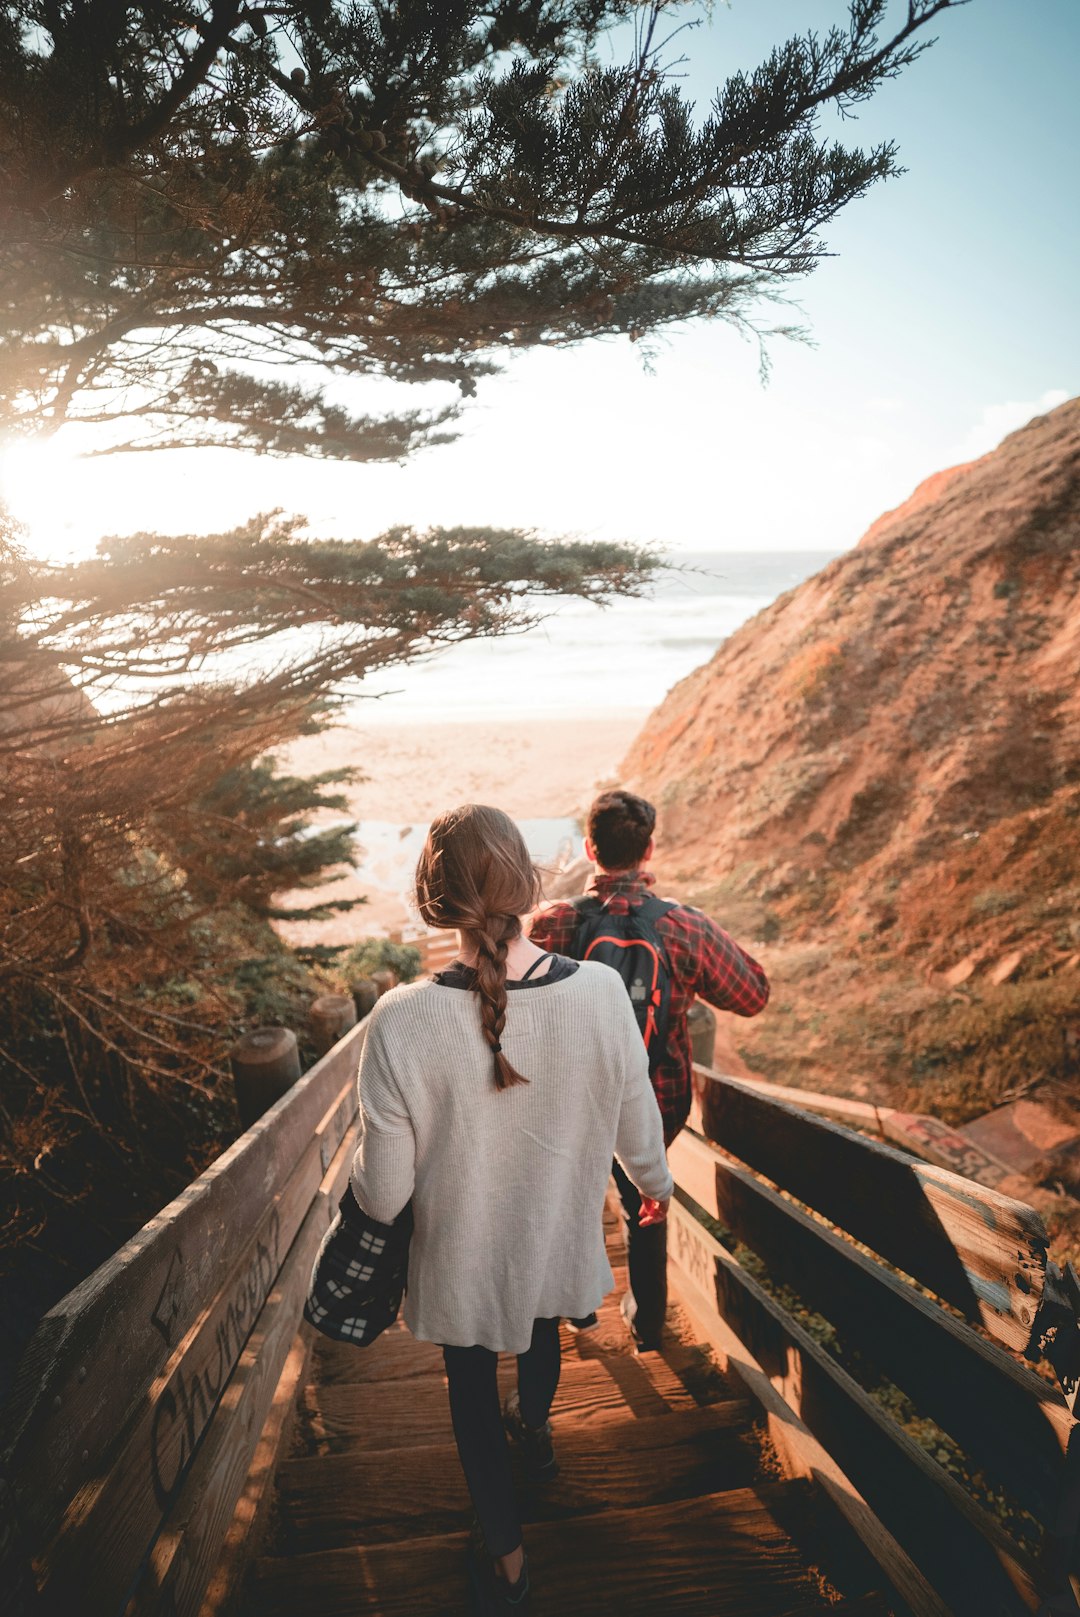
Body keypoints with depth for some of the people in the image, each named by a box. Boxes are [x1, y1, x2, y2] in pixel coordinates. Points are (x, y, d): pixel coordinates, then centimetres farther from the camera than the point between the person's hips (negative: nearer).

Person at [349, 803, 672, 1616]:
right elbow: (637, 1132, -9)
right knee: (541, 1328, 37)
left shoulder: (401, 1021, -33)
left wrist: (361, 1178, 3)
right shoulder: (601, 992, -26)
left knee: (473, 1388, 28)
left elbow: (384, 1194, -21)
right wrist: (658, 1184, 13)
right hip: (560, 1241, 3)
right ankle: (537, 1431, 69)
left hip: (462, 1258, -3)